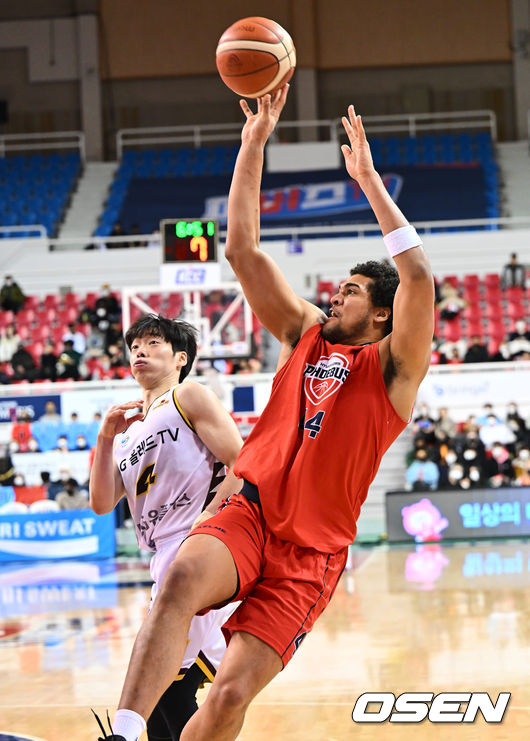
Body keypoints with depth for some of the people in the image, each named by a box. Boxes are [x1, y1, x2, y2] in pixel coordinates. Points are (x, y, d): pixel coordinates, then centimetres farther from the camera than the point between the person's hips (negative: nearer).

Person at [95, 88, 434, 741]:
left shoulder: (394, 367, 3)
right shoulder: (304, 332, 17)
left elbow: (418, 276, -15)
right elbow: (242, 249, 12)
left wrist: (368, 179, -14)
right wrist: (254, 144, 4)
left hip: (310, 552, -3)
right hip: (248, 515, 3)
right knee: (182, 577, -33)